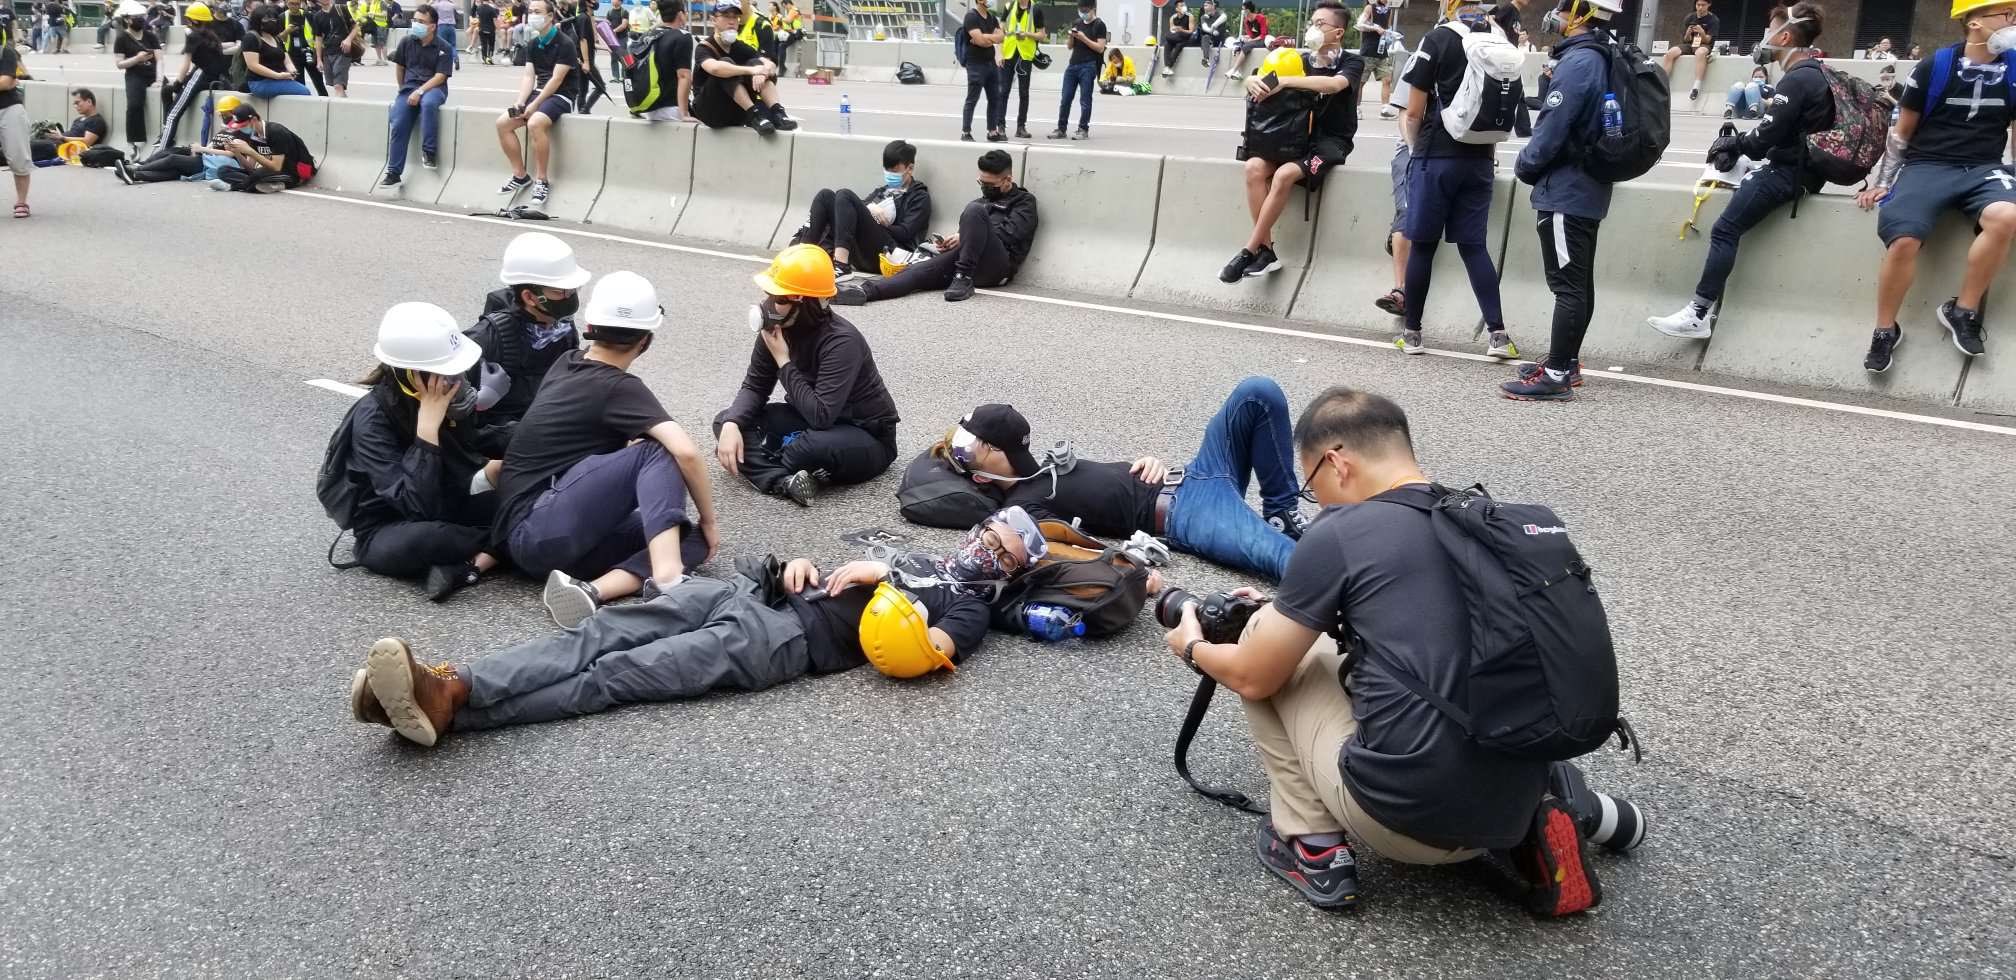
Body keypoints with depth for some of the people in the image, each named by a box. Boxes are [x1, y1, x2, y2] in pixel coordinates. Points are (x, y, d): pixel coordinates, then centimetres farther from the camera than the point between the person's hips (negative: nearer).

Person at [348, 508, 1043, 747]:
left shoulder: (971, 605, 10)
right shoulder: (906, 556, 36)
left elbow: (930, 653, -12)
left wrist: (886, 576, -6)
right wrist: (798, 567, 11)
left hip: (786, 637, -7)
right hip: (749, 591, 7)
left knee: (619, 674, -24)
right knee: (601, 634, -17)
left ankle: (449, 706, -36)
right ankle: (448, 683, -32)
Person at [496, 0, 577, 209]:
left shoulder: (565, 43, -12)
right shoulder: (532, 45, 11)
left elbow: (556, 80, -17)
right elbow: (528, 77, 7)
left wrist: (534, 105, -21)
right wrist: (520, 103, -10)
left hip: (561, 96, -8)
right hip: (539, 93, 8)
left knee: (534, 124, -35)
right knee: (502, 123, -9)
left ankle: (542, 181, -23)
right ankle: (520, 176, 2)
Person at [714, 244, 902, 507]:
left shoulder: (841, 342, -29)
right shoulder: (777, 326, -8)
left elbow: (821, 416, -35)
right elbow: (754, 386, -1)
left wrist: (784, 361, -28)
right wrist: (731, 424, -21)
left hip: (867, 438, -7)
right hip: (811, 422, 7)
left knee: (815, 446, -40)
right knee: (726, 422, -8)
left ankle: (757, 466, -8)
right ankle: (785, 482, -28)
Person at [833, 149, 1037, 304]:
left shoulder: (1025, 201, 13)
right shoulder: (985, 200, 32)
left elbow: (1010, 233, -5)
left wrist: (963, 237, -8)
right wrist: (951, 242, 0)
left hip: (997, 266, -5)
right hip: (971, 262, 5)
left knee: (975, 209, -28)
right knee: (920, 268, -23)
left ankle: (964, 278, -29)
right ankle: (866, 290, -45)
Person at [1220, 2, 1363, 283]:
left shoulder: (1352, 63, -3)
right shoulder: (1301, 60, 11)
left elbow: (1333, 84, -26)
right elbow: (1254, 78, 6)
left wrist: (1283, 82, -28)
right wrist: (1254, 82, -19)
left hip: (1331, 141, -5)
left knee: (1284, 174, -31)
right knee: (1254, 167, -23)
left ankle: (1249, 252, -23)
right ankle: (1266, 250, -20)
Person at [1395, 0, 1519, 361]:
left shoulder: (1438, 40, -8)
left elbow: (1414, 113, -8)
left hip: (1437, 157, -4)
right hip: (1480, 158, 4)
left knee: (1423, 245, 5)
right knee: (1473, 245, 8)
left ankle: (1411, 332, 12)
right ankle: (1498, 334, 0)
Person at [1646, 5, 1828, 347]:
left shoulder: (1796, 80, -17)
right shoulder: (1811, 72, 15)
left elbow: (1766, 137, -19)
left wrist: (1733, 143, -1)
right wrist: (1737, 144, 6)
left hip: (1787, 171, -11)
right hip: (1795, 164, 11)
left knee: (1725, 230, -17)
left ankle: (1699, 315, -24)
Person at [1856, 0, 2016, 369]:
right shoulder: (1935, 66, 0)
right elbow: (1902, 130, 8)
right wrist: (1883, 180, 5)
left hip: (1983, 167, 2)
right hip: (1927, 165, -2)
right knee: (1903, 240, -30)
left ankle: (1962, 311, -15)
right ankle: (1885, 331, -10)